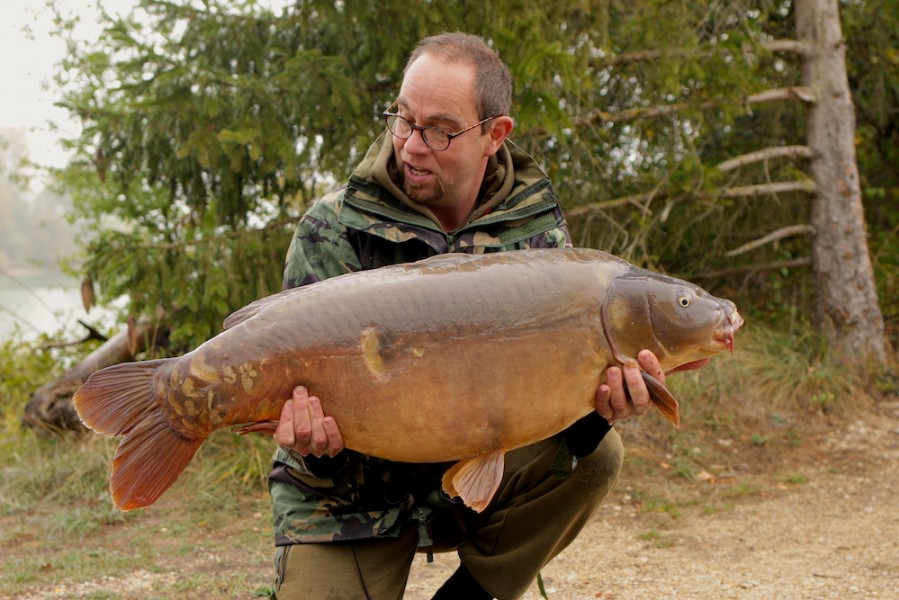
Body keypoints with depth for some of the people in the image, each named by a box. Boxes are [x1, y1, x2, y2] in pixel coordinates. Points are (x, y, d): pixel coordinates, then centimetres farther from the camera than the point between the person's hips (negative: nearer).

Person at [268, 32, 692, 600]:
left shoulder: (537, 229, -5)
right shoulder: (334, 231, -13)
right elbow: (312, 388, -16)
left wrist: (591, 404, -33)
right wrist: (315, 441, -40)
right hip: (351, 495, -2)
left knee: (593, 455, -21)